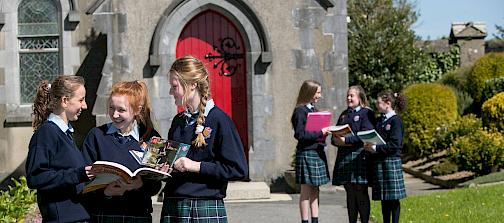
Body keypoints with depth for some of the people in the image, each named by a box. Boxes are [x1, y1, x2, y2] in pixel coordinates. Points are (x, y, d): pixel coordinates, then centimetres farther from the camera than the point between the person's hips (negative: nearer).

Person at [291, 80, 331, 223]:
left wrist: (324, 132, 3)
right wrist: (320, 133, -17)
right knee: (306, 191, -3)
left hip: (318, 152, 8)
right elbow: (300, 135, -18)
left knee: (315, 190, 10)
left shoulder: (313, 110, 15)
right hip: (306, 153, -8)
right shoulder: (300, 111, -11)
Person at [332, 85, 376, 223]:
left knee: (361, 193, -5)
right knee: (350, 193, 8)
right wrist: (335, 140, -3)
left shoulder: (367, 113, -3)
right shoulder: (344, 114, 19)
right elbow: (336, 132, 20)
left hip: (360, 156, -6)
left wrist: (346, 140, -19)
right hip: (344, 157, 6)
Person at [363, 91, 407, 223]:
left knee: (393, 197, -2)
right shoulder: (380, 121, 15)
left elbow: (394, 145, -16)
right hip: (378, 162, 7)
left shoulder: (395, 121, -8)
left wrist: (375, 148, -17)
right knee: (383, 198, 10)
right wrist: (369, 146, -1)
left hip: (391, 161, -7)